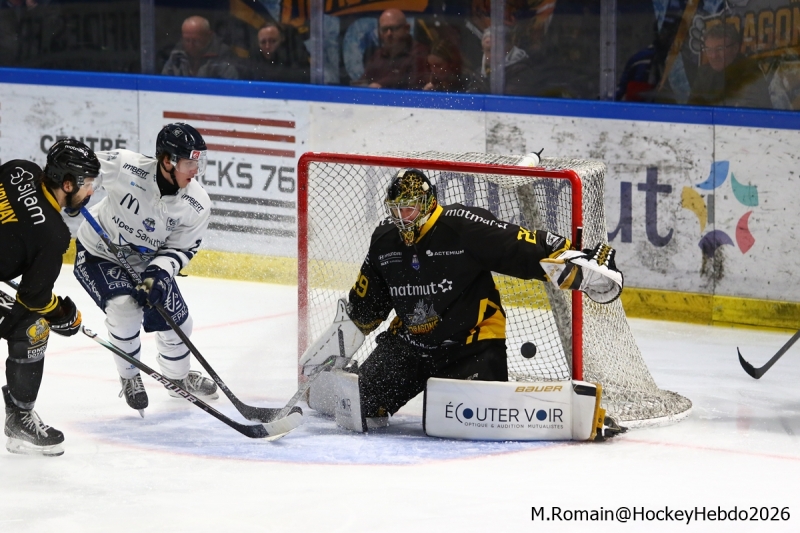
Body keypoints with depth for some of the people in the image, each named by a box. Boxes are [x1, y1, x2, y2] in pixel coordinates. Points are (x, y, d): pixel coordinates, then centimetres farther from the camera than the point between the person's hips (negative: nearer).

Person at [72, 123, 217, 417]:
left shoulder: (198, 204, -22)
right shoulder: (126, 167, -34)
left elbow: (181, 248, -13)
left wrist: (158, 274, -28)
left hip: (149, 262, 4)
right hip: (98, 253, -4)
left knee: (176, 321, 7)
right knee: (125, 307, -26)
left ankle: (178, 377, 40)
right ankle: (130, 378, 1)